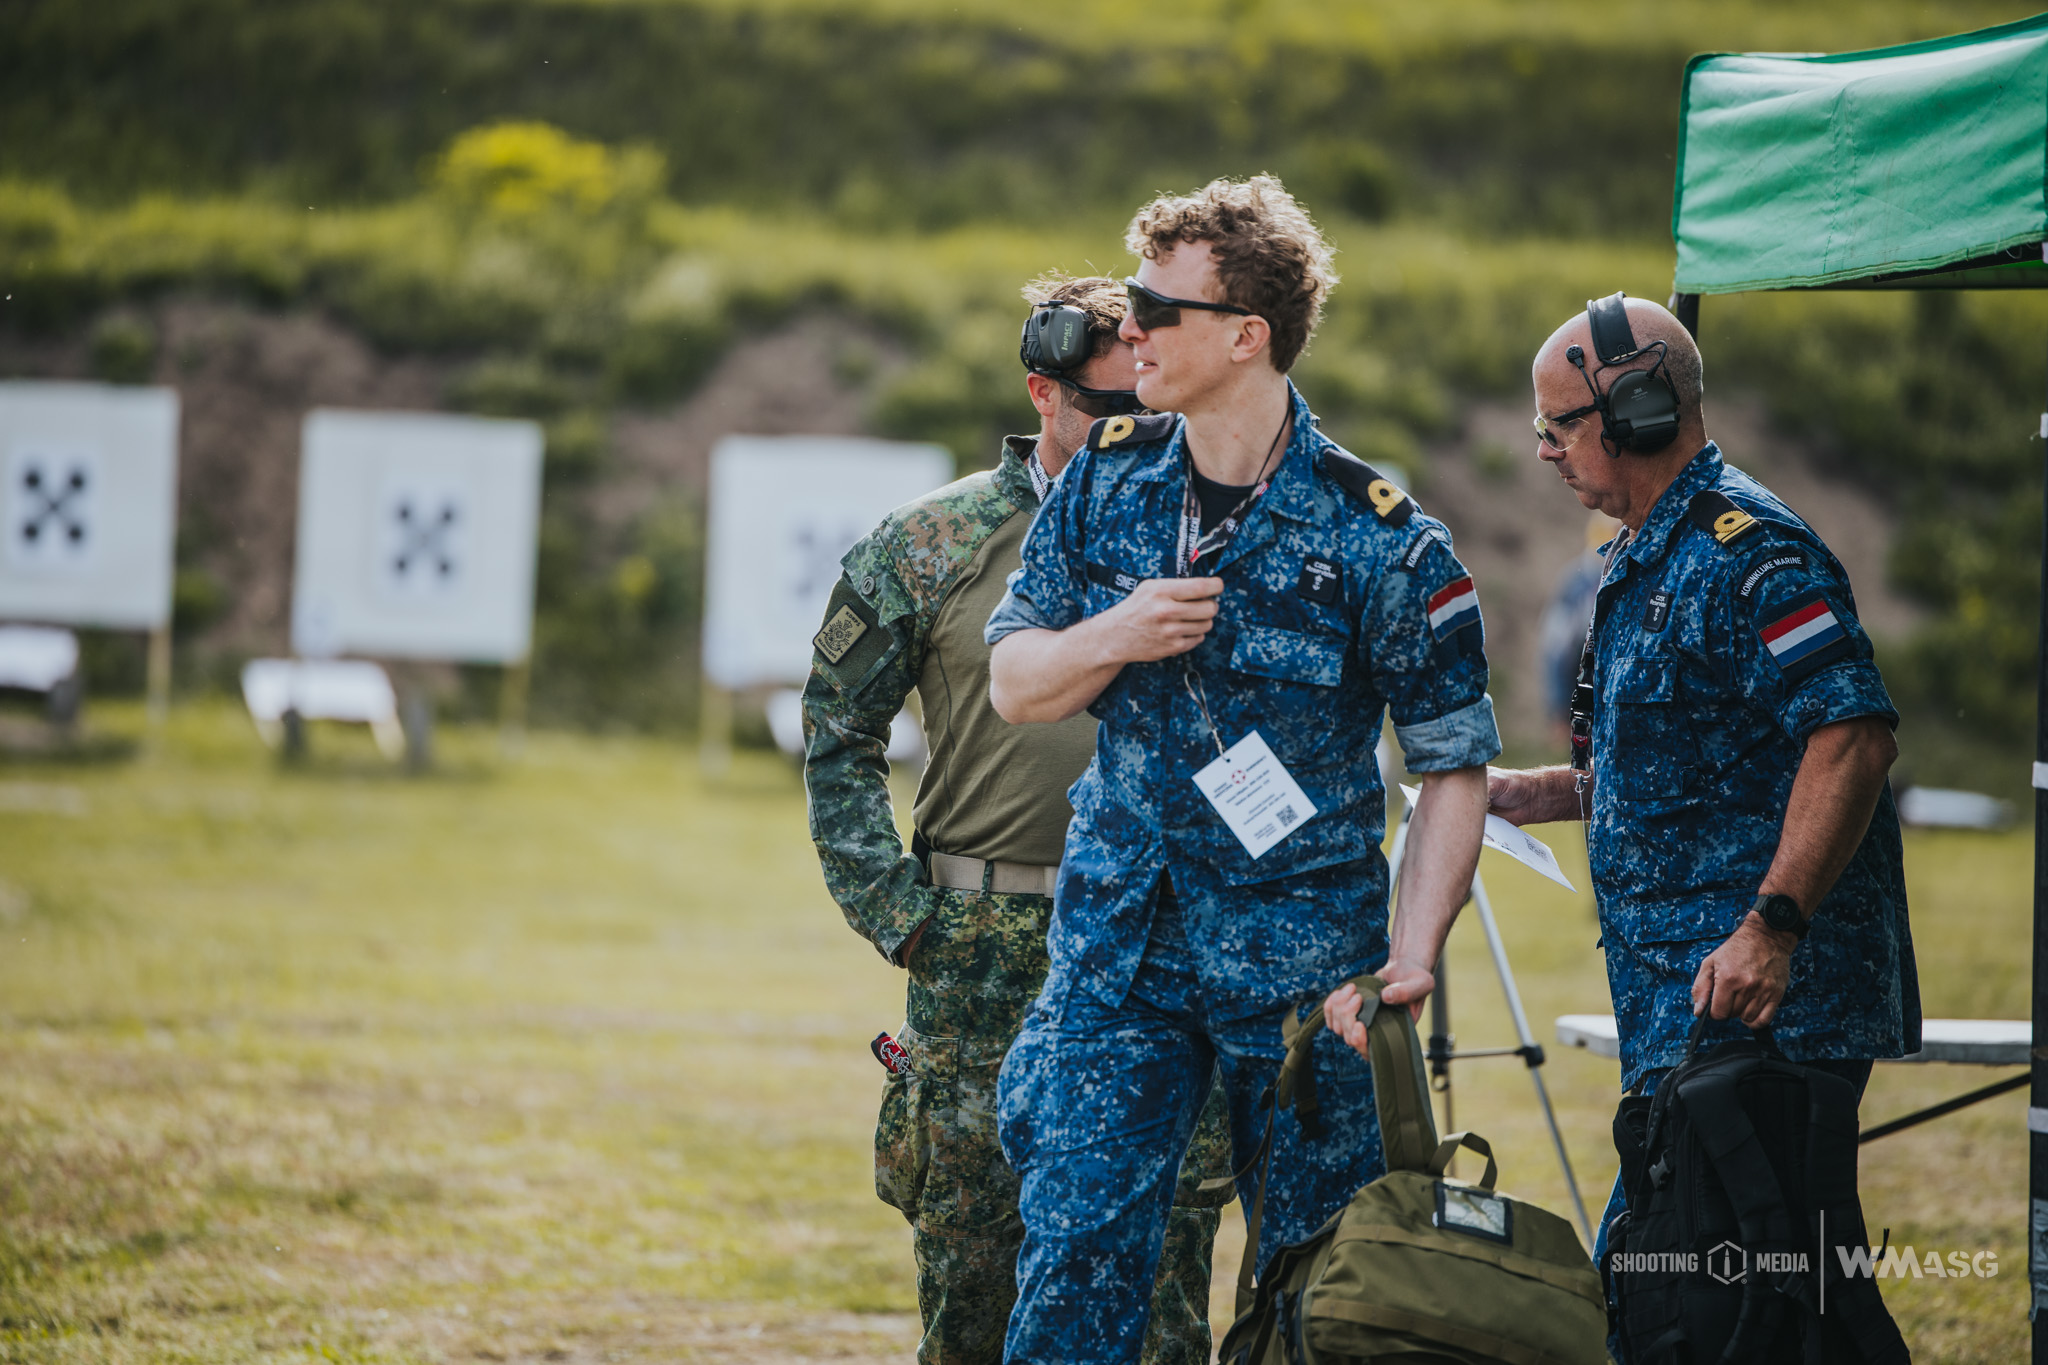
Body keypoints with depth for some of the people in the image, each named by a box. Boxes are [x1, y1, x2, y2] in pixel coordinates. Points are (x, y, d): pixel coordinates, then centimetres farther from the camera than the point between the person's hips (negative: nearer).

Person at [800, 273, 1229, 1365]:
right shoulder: (931, 543, 2)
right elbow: (838, 729, 6)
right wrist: (892, 907, -1)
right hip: (980, 957, 0)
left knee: (1164, 1274, 1)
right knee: (967, 1271, 3)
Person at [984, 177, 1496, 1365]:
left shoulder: (1377, 538, -11)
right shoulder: (1105, 486, 3)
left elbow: (1457, 765, -5)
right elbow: (1014, 684, 11)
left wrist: (1410, 957, -17)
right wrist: (1109, 641, -12)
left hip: (1305, 963, -3)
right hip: (1118, 950, 3)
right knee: (1077, 1246, -6)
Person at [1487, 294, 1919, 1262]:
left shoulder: (1747, 554, -13)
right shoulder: (1645, 561, 22)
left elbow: (1853, 739, -23)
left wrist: (1772, 927, -29)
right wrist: (1546, 794, 19)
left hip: (1764, 1006, -10)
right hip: (1676, 1002, 10)